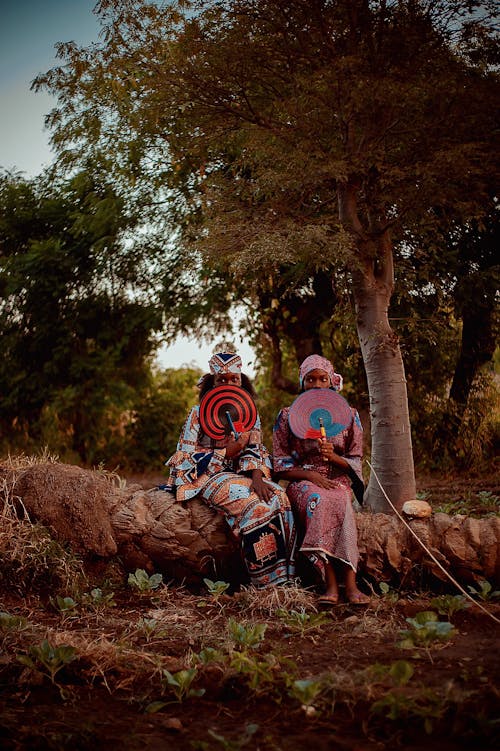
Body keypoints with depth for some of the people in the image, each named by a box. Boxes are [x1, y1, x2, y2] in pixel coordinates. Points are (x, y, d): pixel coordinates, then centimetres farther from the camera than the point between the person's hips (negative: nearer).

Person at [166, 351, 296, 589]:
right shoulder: (199, 413, 3)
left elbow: (255, 450, 5)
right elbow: (185, 456, -5)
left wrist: (257, 478, -16)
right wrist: (227, 452, -12)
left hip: (244, 475, 4)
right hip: (210, 477, -4)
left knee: (278, 496, -28)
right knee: (254, 504, -32)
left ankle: (282, 574, -28)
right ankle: (267, 579, -28)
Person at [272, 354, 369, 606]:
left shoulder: (348, 415, 12)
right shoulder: (287, 416, 9)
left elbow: (355, 463, 10)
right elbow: (280, 465, 5)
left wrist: (334, 457, -12)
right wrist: (310, 475, -12)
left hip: (338, 481, 1)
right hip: (303, 482, -1)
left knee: (334, 503, -37)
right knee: (318, 500, -37)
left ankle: (332, 584, -41)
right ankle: (348, 583, -40)